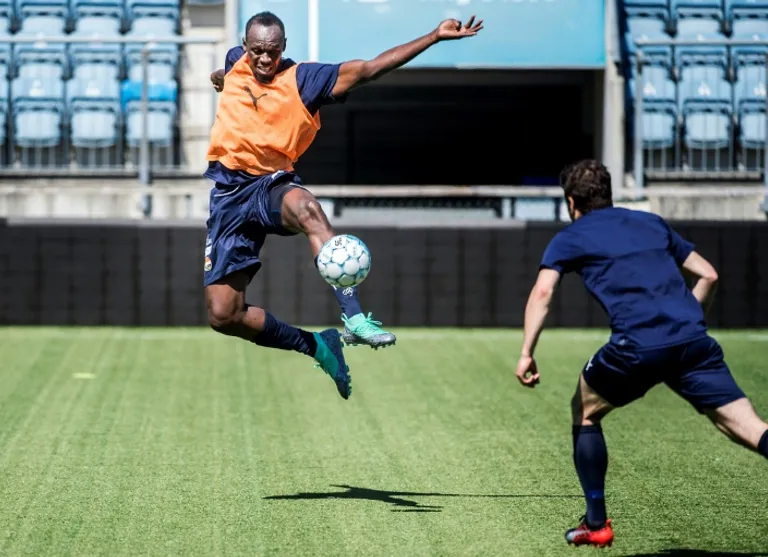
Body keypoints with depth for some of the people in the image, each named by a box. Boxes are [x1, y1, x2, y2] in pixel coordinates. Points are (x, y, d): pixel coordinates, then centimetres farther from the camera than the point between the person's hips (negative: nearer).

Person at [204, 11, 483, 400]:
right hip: (227, 192, 3)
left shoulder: (303, 79, -3)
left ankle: (353, 318, -51)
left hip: (272, 185, -3)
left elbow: (371, 68, -10)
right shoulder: (234, 62, 7)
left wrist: (435, 36, -15)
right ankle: (315, 346, 14)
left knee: (305, 207, -44)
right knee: (223, 316, -7)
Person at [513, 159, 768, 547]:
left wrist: (526, 354, -3)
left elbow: (543, 291, -2)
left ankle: (596, 523, 22)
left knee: (584, 412, 24)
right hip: (693, 340, 3)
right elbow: (707, 275, 27)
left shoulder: (570, 238, 15)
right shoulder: (652, 224, 27)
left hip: (637, 348, -3)